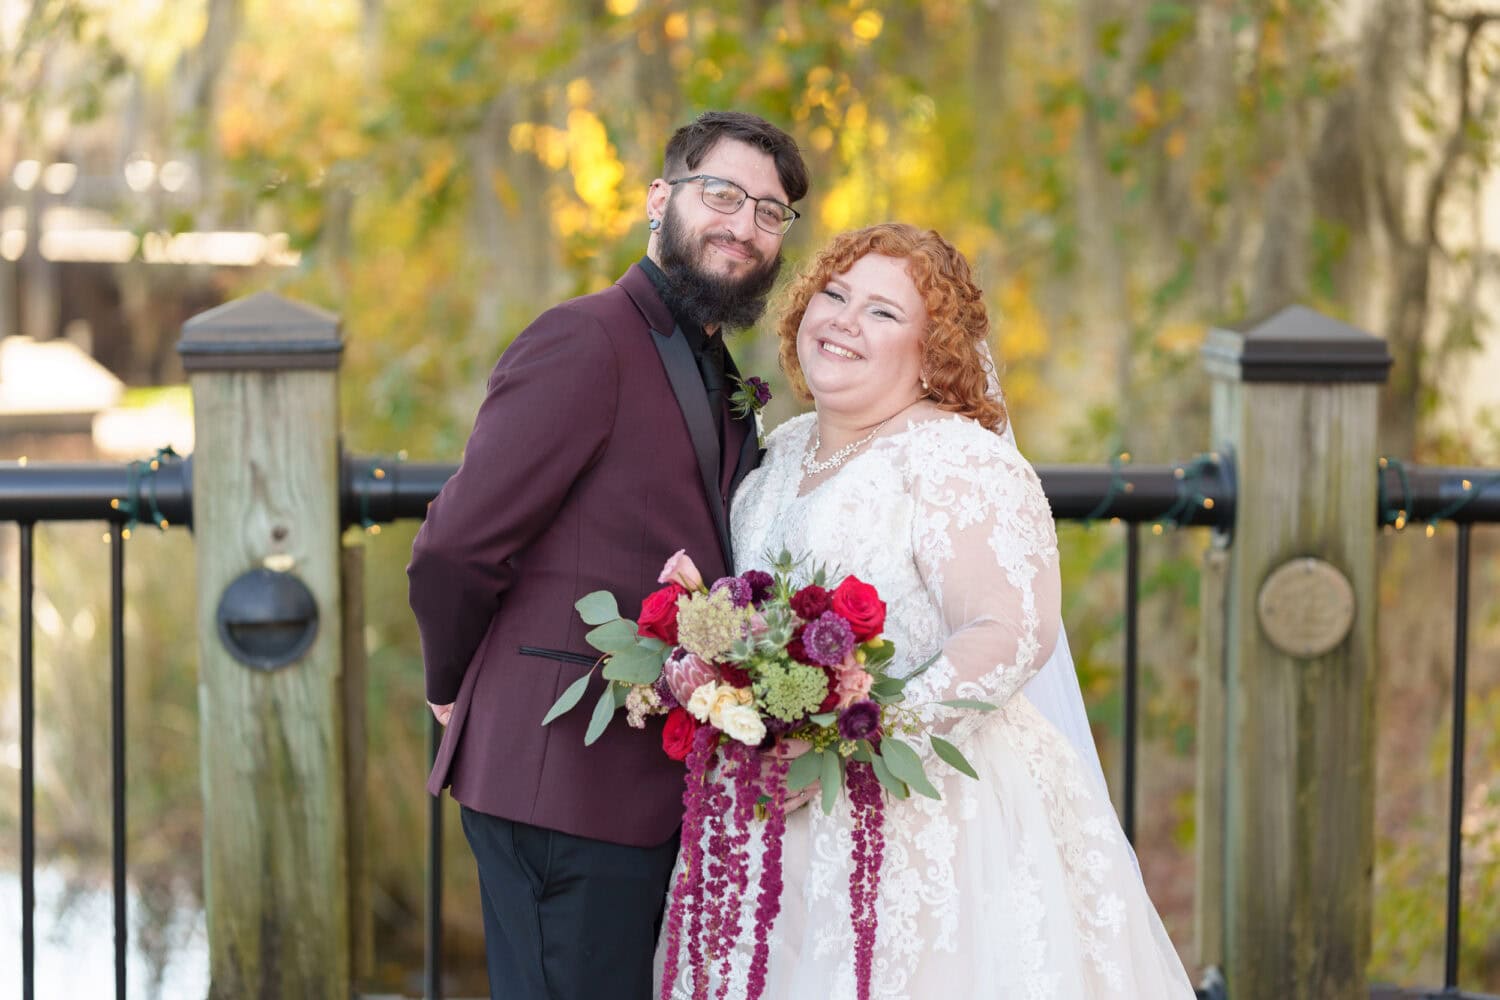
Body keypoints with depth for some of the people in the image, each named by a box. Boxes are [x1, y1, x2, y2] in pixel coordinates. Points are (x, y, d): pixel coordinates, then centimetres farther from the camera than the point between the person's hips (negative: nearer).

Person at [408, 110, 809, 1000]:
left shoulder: (715, 377, 18)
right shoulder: (588, 343, -11)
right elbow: (454, 550, -15)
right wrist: (455, 688, 0)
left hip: (656, 791, 9)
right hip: (564, 783, -9)